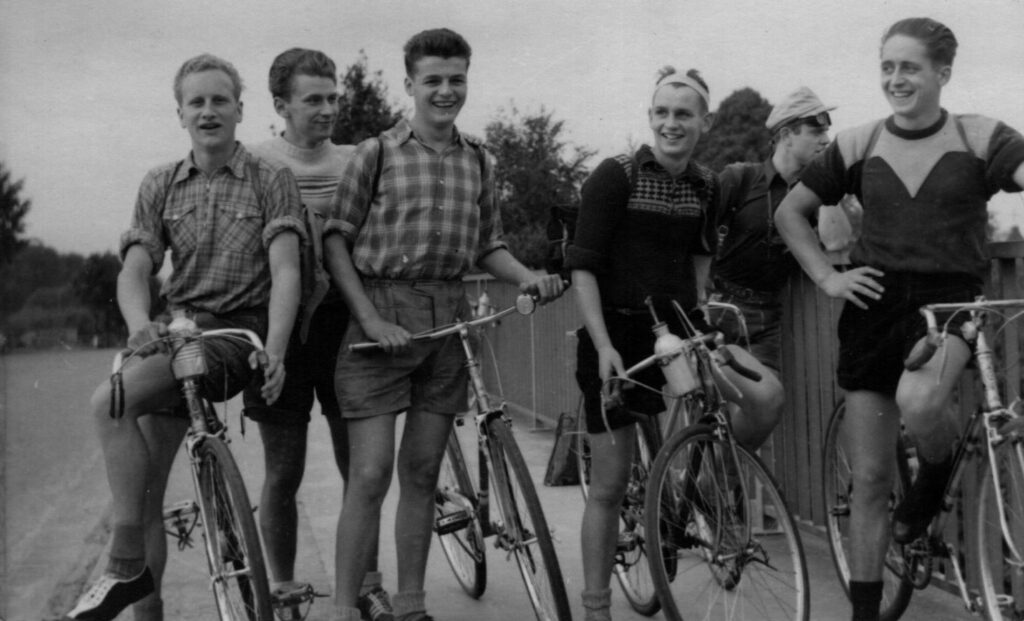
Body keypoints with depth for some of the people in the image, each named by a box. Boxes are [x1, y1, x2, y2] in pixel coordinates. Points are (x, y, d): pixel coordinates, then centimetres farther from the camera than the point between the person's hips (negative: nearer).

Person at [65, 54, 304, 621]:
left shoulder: (271, 181, 0)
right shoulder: (160, 186, 12)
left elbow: (285, 270, -10)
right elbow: (134, 269, 2)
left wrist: (275, 349, -25)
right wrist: (139, 322, -21)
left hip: (237, 334, -5)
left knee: (109, 402, -27)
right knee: (144, 491, 2)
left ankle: (126, 565, -18)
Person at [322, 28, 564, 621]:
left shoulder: (480, 161, 10)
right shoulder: (376, 153, -3)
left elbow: (488, 245, 16)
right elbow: (337, 240, -3)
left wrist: (528, 276, -3)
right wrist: (369, 318, -13)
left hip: (448, 320, 4)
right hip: (382, 317, -4)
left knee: (422, 473, 10)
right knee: (370, 475, -6)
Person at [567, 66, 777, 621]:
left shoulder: (706, 185, 6)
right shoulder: (615, 176, -10)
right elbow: (583, 266, -14)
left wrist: (693, 311, 16)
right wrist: (604, 345, -21)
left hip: (676, 327, 5)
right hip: (618, 332, -4)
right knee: (609, 485, 0)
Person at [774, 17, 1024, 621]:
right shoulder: (858, 145, 5)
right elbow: (790, 212, 13)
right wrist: (827, 276, 3)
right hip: (875, 304, 3)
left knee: (919, 401, -35)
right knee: (870, 478, 4)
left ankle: (938, 470, 2)